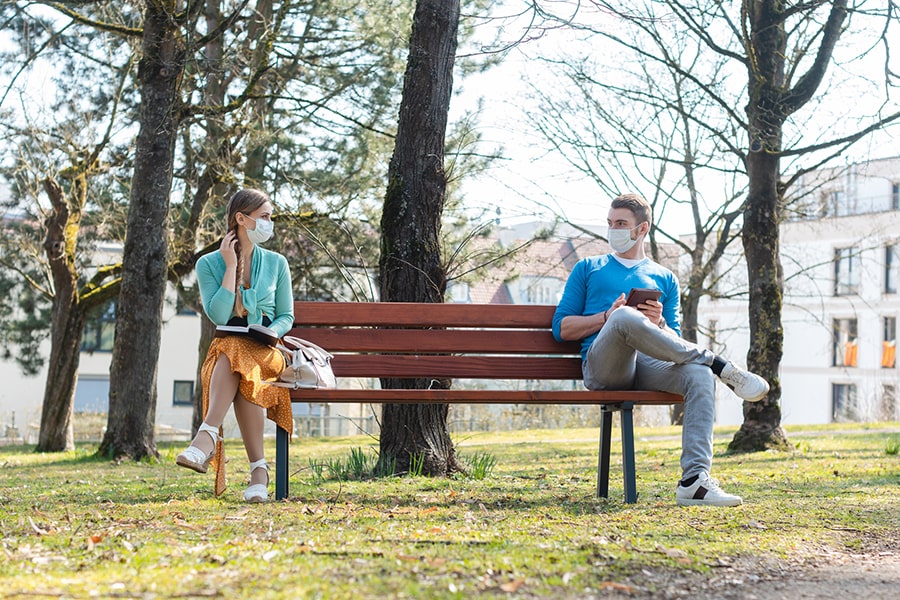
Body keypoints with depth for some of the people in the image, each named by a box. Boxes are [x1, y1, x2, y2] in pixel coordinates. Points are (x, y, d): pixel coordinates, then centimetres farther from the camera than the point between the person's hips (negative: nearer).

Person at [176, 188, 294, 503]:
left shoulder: (276, 263, 11)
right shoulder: (209, 263, 5)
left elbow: (287, 315, 12)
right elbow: (218, 315, -8)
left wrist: (272, 332, -11)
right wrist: (231, 266, -6)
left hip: (266, 350, 0)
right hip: (226, 346, 0)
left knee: (235, 360, -36)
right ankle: (258, 468, -44)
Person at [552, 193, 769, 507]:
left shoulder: (665, 278, 27)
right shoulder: (588, 268, 23)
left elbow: (675, 344, 19)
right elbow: (561, 328, 12)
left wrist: (658, 324, -5)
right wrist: (608, 316, -4)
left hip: (648, 365, 3)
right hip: (602, 366, -2)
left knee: (699, 375, -32)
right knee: (625, 317, -37)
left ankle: (694, 480, -40)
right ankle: (720, 365, -27)